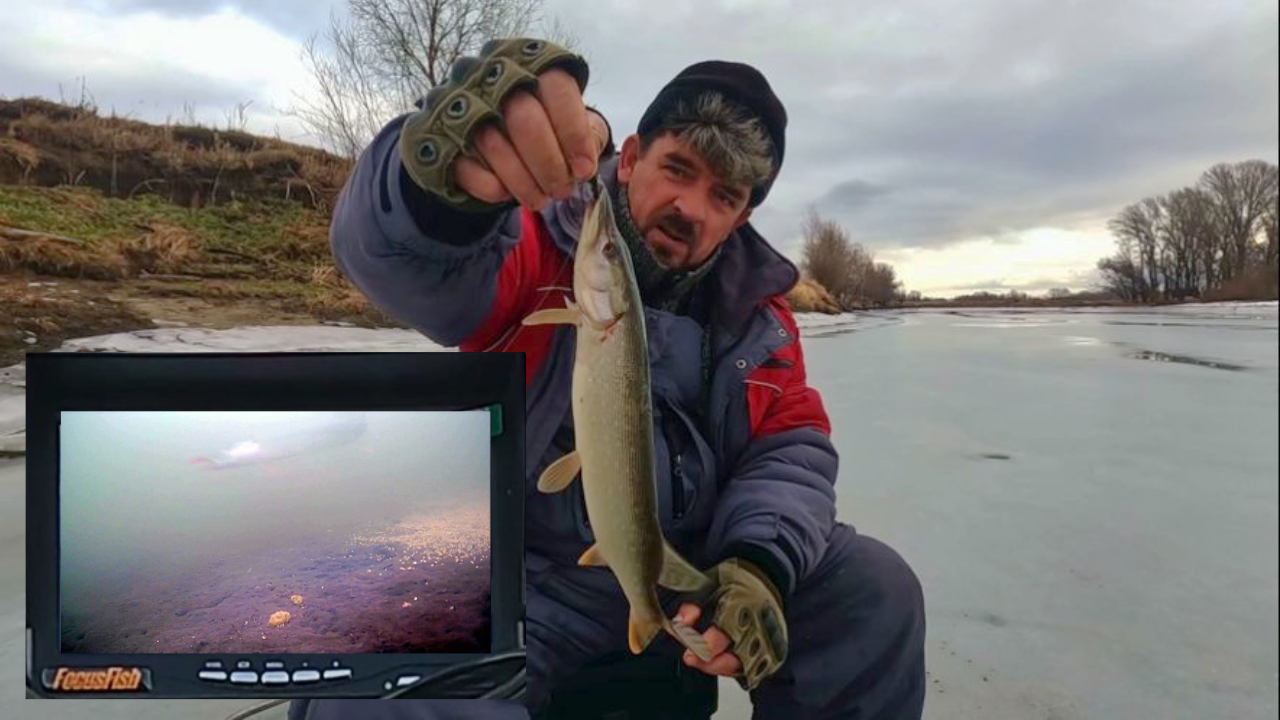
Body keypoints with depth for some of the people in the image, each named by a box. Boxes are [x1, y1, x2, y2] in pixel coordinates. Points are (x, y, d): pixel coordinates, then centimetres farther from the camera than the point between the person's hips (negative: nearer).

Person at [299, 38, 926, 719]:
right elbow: (402, 252, -30)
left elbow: (791, 446, 0)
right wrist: (441, 171, -55)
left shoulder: (755, 305, 5)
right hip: (527, 574, -3)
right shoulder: (540, 247, -10)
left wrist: (761, 564, -21)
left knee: (876, 590, -9)